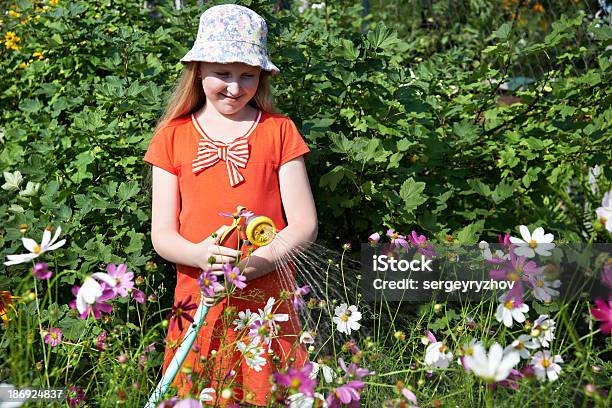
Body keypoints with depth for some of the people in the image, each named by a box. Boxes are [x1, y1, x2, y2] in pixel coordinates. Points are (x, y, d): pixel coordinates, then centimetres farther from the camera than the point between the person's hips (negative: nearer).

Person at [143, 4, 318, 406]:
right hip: (199, 301, 1)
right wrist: (199, 255, -19)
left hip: (269, 301, -1)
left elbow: (304, 224, -1)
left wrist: (251, 264, -17)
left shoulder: (278, 130, 3)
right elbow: (161, 233, 3)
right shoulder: (173, 136, 6)